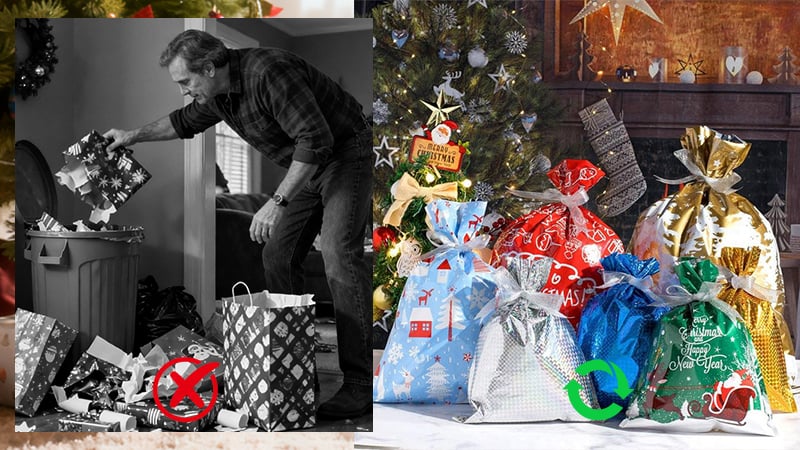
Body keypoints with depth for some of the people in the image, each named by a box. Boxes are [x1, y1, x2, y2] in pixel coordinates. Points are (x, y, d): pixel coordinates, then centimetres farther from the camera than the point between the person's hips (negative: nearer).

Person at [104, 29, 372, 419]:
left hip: (347, 154, -10)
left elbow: (316, 138, -34)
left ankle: (360, 384, -23)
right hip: (309, 167, 10)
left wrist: (276, 203, -34)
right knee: (278, 256, 5)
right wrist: (134, 135, 20)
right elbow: (186, 121, 26)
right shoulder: (218, 94, 1)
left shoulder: (267, 72, -29)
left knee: (339, 256, -21)